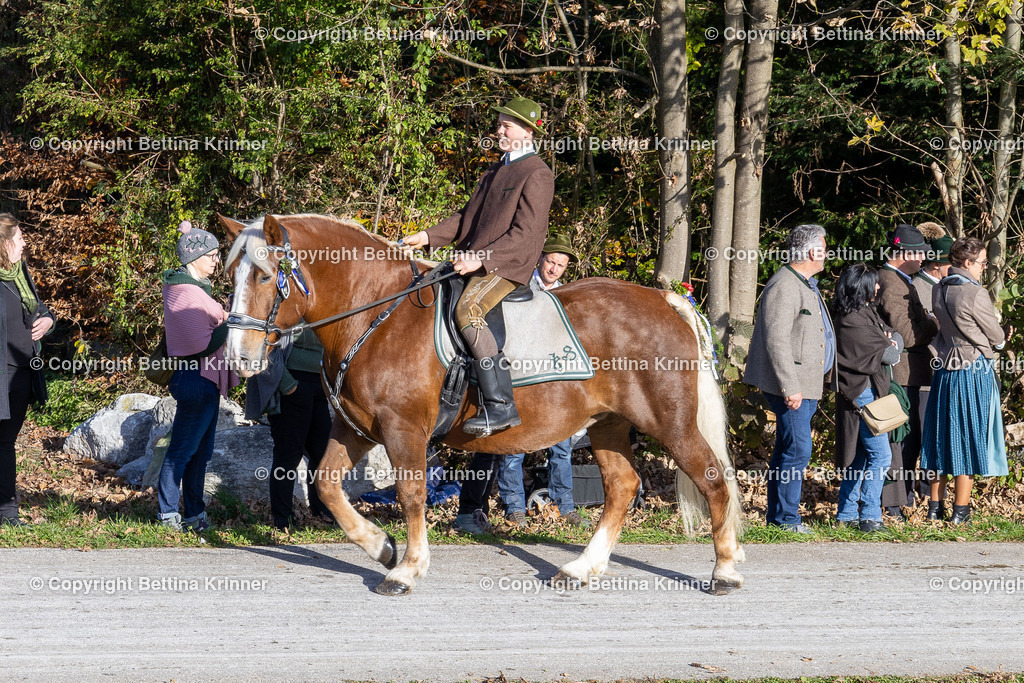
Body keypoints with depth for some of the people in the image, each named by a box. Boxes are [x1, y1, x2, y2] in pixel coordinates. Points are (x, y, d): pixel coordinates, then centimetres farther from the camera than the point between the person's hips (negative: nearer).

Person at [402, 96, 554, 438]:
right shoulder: (496, 171, 23)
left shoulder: (537, 175, -7)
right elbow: (468, 216, 24)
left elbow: (525, 233, -16)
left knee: (467, 309, -31)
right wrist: (429, 236, 10)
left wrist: (482, 258, -25)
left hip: (509, 267, -10)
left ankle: (500, 405, -34)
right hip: (477, 261, 10)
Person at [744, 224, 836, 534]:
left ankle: (777, 515, 18)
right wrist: (789, 388, -24)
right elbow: (776, 341, -21)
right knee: (797, 450, -10)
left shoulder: (806, 285, 18)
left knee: (787, 450, 13)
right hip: (791, 384, -10)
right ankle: (786, 517, -5)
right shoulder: (784, 287, -16)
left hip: (807, 384, 10)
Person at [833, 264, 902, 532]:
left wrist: (890, 341, -8)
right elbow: (884, 356, -18)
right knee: (880, 455, -10)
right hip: (862, 393, -10)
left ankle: (846, 514, 19)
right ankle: (869, 516, -8)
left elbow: (897, 339, 13)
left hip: (871, 391, 10)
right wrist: (889, 349, 3)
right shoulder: (852, 321, -18)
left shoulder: (867, 313, 14)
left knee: (860, 456, 14)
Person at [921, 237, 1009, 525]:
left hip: (945, 371, 7)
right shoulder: (975, 294, -17)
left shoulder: (939, 291, 4)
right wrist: (996, 340, 15)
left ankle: (935, 506, 17)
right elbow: (997, 338, -7)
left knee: (943, 437, 12)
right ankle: (960, 510, 4)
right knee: (969, 438, 1)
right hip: (974, 371, -7)